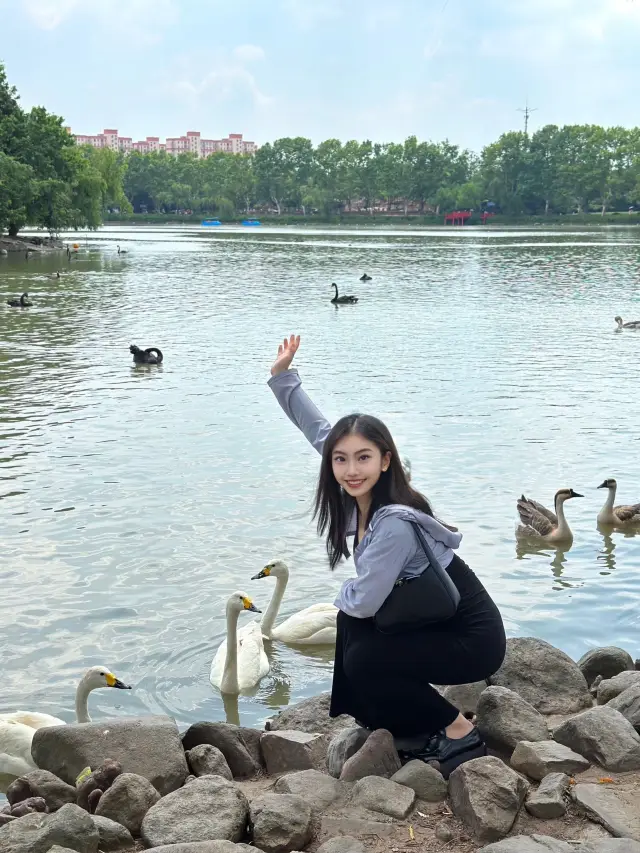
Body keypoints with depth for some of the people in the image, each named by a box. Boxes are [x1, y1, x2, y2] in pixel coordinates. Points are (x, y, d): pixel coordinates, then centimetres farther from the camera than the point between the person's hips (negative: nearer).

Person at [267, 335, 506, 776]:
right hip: (434, 619, 9)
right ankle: (404, 727, 18)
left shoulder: (395, 523, -30)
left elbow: (363, 601, -24)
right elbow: (320, 430, 4)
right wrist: (283, 376, -1)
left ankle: (459, 732, 2)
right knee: (351, 622, 11)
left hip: (472, 638, -9)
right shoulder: (362, 494, -6)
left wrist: (343, 593, -2)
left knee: (363, 662, -12)